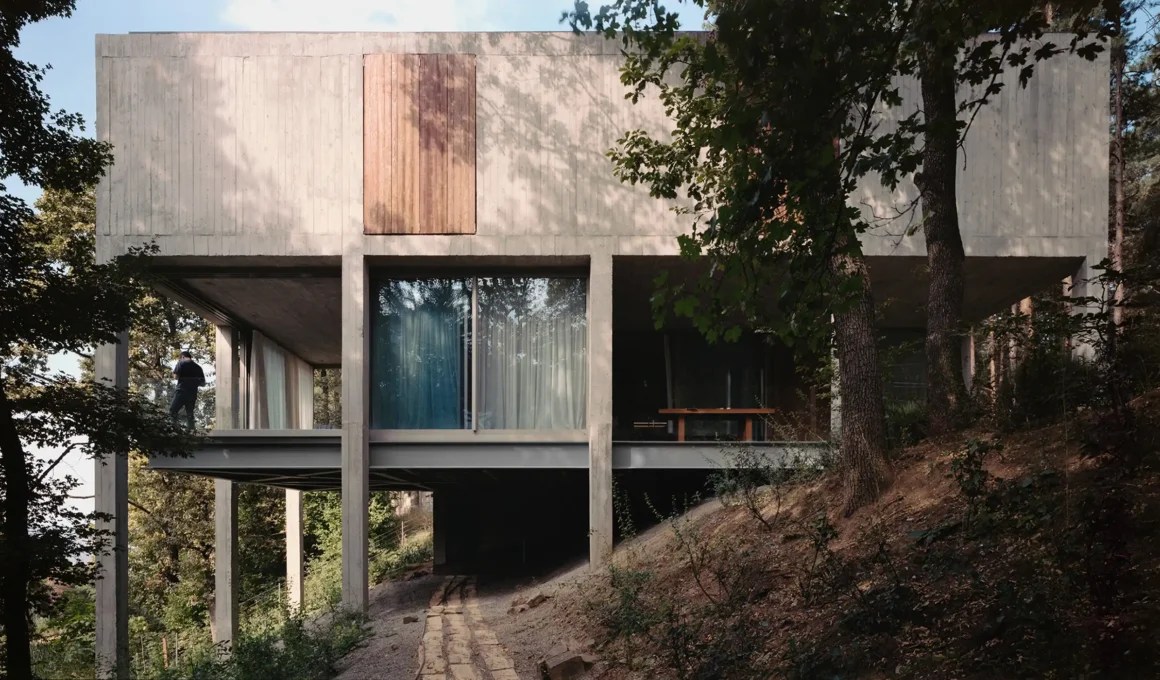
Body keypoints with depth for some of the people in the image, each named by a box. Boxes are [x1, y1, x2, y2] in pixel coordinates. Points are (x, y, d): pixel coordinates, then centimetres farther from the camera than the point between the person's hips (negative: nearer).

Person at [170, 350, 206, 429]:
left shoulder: (181, 363, 0)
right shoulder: (198, 367, 13)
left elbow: (176, 376, -6)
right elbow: (203, 383, 12)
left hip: (182, 391, -5)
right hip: (193, 393, 5)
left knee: (172, 411, -5)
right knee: (189, 414, 11)